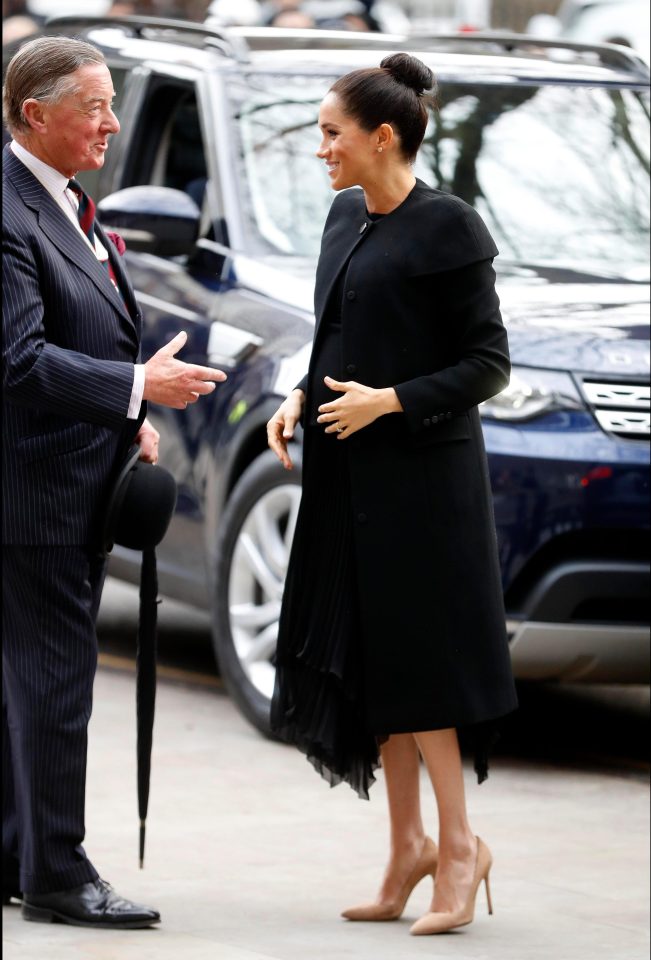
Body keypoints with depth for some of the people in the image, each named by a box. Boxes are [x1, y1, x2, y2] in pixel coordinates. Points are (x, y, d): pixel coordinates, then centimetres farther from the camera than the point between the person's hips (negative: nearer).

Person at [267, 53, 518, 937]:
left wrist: (390, 400, -18)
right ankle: (408, 847, 15)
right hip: (347, 475, 8)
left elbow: (488, 364, -11)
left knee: (414, 659, -6)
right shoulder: (346, 218, 12)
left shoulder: (446, 227, -11)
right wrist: (299, 400, 4)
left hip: (420, 473, -8)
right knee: (364, 664, 8)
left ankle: (457, 842, 4)